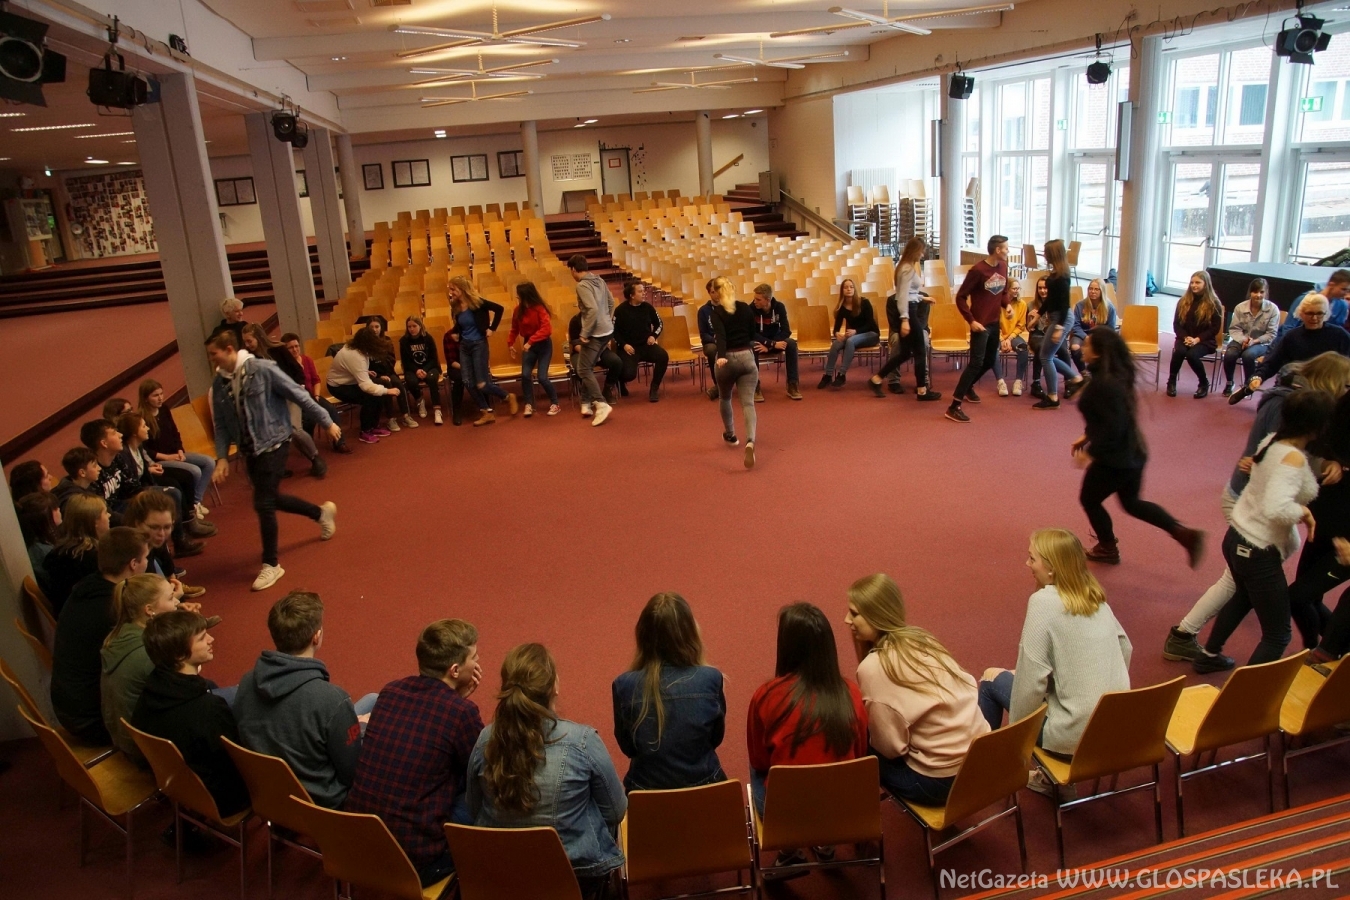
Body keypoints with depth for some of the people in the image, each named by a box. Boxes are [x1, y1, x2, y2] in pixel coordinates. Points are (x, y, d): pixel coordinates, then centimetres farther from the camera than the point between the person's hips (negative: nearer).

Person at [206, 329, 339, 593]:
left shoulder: (262, 369, -16)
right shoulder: (219, 383, 0)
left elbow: (298, 395, -11)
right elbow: (221, 424, 5)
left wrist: (327, 422, -7)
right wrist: (221, 457, -4)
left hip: (273, 443, -7)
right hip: (248, 450, 7)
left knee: (263, 503, -9)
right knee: (271, 498, 16)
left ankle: (271, 564, 8)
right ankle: (322, 513, 41)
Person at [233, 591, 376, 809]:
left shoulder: (247, 682, -15)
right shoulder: (331, 700, -35)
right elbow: (353, 773, -21)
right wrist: (361, 726, -1)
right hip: (321, 801, -6)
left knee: (371, 700, 20)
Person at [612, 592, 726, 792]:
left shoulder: (624, 685, -16)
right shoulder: (711, 679, -16)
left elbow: (627, 747, -1)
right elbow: (716, 738, 0)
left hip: (645, 792, 0)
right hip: (704, 789, 0)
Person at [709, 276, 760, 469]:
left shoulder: (717, 312, -6)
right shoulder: (745, 308, 8)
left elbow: (720, 336, -22)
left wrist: (721, 357, -34)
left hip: (727, 359, -2)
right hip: (747, 357, 2)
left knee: (725, 399, 24)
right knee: (748, 403, -6)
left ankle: (730, 435, 42)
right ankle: (750, 442, -28)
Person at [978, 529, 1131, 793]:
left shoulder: (1044, 601, -18)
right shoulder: (1096, 598, 4)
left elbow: (1031, 675, -19)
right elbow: (1125, 648, 14)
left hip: (1076, 734, -7)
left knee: (992, 678, 11)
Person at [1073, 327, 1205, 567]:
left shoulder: (1103, 384, -27)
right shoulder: (1115, 374, 4)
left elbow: (1112, 427, -28)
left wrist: (1090, 451, -19)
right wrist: (1087, 437, 17)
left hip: (1114, 458, -10)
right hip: (1131, 452, 10)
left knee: (1089, 500, 15)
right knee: (1131, 502, 25)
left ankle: (1107, 549, 32)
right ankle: (1185, 534, 19)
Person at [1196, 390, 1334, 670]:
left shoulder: (1271, 440, -1)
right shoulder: (1294, 458, -24)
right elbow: (1275, 508, -37)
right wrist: (1302, 511, -19)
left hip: (1237, 538, 9)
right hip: (1259, 553, -9)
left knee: (1244, 597, 37)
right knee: (1278, 636, 3)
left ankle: (1209, 656, 53)